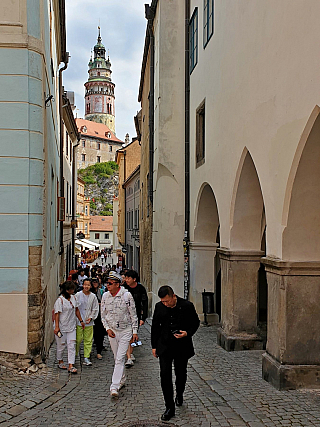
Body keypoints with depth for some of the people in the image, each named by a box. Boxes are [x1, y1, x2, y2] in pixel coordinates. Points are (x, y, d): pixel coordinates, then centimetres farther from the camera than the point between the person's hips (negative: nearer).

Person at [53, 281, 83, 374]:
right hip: (62, 327, -5)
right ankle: (60, 361, 32)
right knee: (61, 344, 9)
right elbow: (57, 313, -16)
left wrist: (81, 320, 18)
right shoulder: (60, 300, -14)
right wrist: (56, 327, -20)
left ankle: (71, 366, -1)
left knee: (72, 345, -1)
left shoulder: (73, 298, 7)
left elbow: (76, 310, 18)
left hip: (71, 326, 6)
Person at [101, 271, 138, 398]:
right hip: (112, 331, 4)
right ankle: (122, 379, 33)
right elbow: (103, 315, 7)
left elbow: (133, 315, -4)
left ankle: (114, 386, -9)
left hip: (126, 330, -4)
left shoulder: (127, 295, -12)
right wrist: (107, 329, -5)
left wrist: (135, 332, -4)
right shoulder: (105, 296, -2)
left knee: (120, 358, -10)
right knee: (117, 358, 14)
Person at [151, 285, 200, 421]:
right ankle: (169, 407, 6)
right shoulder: (159, 307, -5)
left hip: (182, 347, -1)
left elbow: (196, 323, 1)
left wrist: (187, 333, -18)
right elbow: (155, 327, 7)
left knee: (181, 374, 14)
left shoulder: (187, 306, -12)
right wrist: (154, 346, 9)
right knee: (165, 375, -5)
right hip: (165, 346, 1)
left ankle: (179, 394, 45)